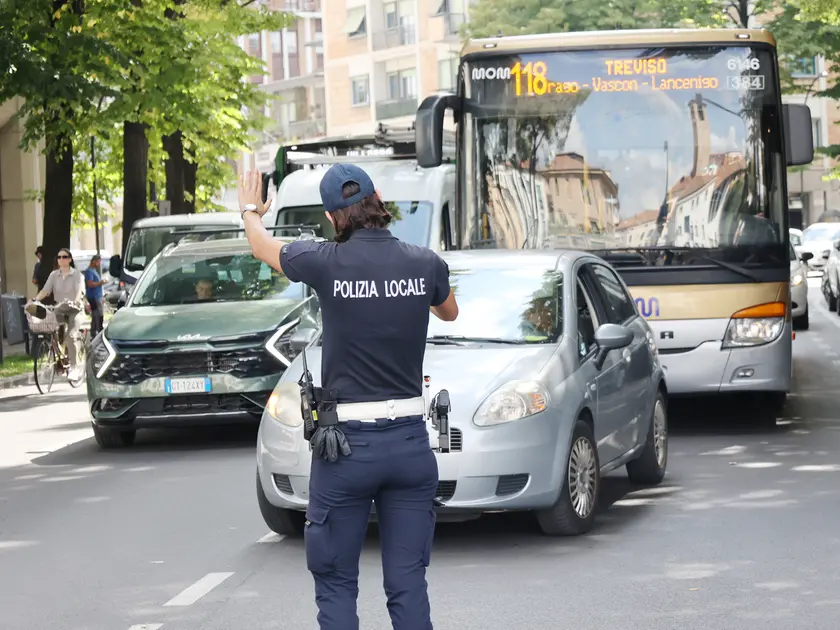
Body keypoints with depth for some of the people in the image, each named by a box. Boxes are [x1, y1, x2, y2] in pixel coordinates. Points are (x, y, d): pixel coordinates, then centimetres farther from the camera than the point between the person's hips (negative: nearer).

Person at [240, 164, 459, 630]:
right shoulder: (425, 264, -3)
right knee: (408, 584, 6)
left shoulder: (327, 263, -10)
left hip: (346, 442, -3)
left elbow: (263, 246, 13)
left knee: (335, 585, 7)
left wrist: (250, 211, 35)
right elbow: (449, 311, 22)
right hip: (410, 442, 3)